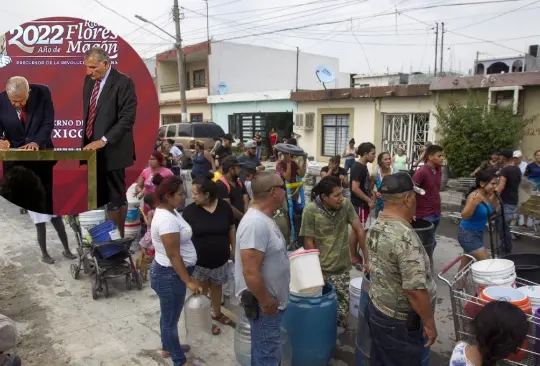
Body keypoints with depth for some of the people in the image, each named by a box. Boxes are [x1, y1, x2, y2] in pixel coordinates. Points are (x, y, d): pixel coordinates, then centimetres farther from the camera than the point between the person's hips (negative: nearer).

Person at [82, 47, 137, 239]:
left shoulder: (123, 82, -11)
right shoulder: (89, 80, 12)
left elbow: (127, 119, -18)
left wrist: (103, 140, -22)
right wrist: (86, 139, 13)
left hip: (111, 150, -7)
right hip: (92, 147, 7)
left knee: (116, 197, 3)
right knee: (99, 196, 9)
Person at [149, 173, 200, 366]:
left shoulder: (168, 212, 4)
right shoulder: (167, 220, -28)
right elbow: (174, 256, -27)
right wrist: (189, 281, -22)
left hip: (169, 272, 10)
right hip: (170, 274, -10)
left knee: (169, 315, 25)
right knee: (171, 318, 7)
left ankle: (168, 348, 45)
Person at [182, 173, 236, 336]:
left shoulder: (224, 207, -10)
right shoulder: (190, 211, -14)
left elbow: (231, 229, 2)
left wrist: (235, 249, 6)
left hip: (220, 259, 2)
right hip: (198, 261, -2)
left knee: (217, 286, 22)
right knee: (201, 290, 14)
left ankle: (217, 313, 45)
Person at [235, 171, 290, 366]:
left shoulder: (263, 218, 4)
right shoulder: (256, 224, -29)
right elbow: (250, 272, -30)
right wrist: (266, 302, -20)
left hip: (272, 301, 9)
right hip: (265, 305, -9)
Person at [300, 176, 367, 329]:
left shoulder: (346, 204, -10)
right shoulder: (311, 210, -18)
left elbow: (359, 231, -8)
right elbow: (308, 242, -11)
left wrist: (368, 258, -11)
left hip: (343, 267, 3)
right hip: (322, 269, -2)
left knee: (343, 305, 11)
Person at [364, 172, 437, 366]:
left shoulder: (375, 226, -1)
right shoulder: (405, 236, -30)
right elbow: (416, 289, -28)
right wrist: (429, 322, -16)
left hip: (376, 309, 8)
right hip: (399, 322, -8)